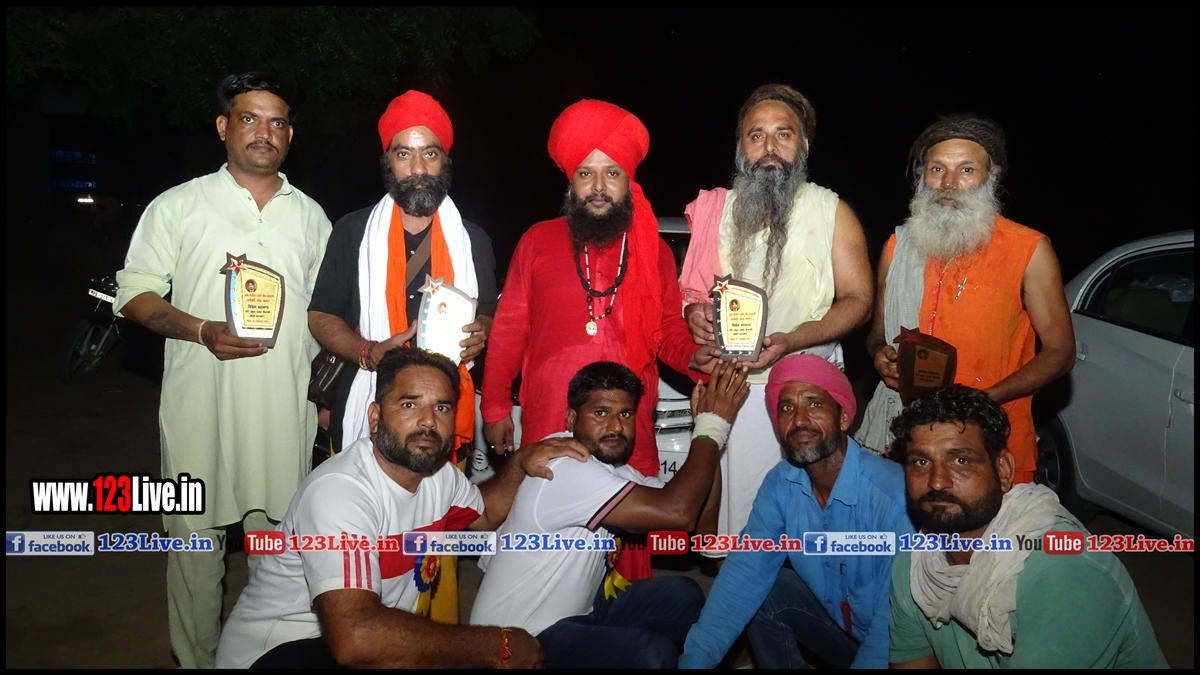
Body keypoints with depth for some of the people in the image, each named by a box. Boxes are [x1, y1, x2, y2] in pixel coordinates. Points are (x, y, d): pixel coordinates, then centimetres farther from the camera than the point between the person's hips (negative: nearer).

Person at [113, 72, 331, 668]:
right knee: (195, 537, 5)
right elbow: (135, 291, 1)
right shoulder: (179, 206, 3)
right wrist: (201, 330, -15)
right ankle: (196, 658, 23)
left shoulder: (310, 215, 13)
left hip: (287, 411, 2)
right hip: (200, 405, -2)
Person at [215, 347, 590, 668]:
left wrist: (519, 463, 0)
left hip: (375, 642, 8)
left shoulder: (440, 473, 0)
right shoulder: (338, 491, -27)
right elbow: (355, 639, -37)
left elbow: (484, 513, 21)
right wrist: (498, 645, -28)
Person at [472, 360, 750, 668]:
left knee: (683, 596, 5)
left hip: (574, 611, 9)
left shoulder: (615, 469, 4)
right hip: (521, 639, -9)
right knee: (653, 653, -25)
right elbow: (677, 512, -32)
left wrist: (708, 424, -8)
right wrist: (712, 425, -19)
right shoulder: (565, 469, -25)